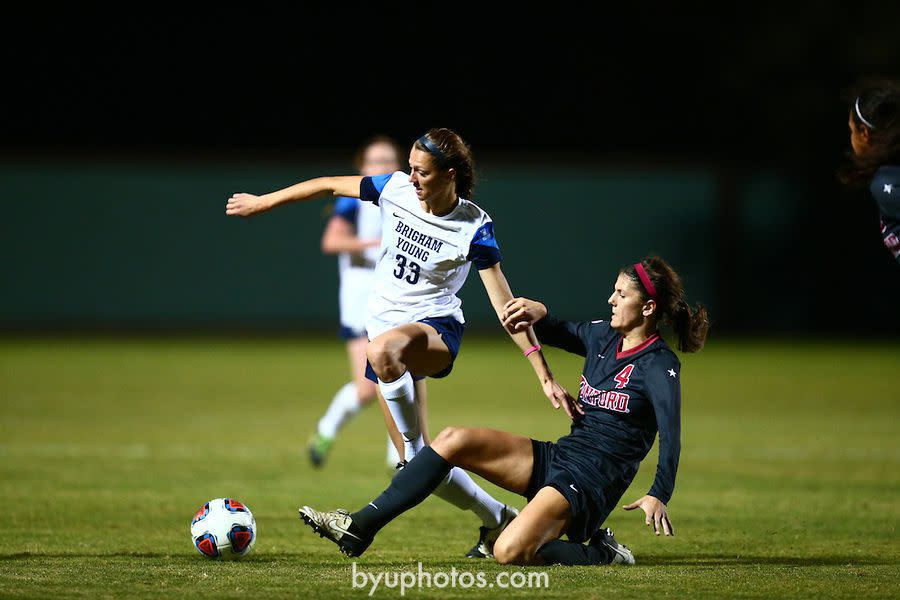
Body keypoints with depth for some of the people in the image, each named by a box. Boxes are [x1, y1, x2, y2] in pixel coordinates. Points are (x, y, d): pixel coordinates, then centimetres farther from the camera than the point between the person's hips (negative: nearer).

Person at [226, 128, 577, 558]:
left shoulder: (473, 228, -16)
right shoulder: (395, 189, -5)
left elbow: (504, 304, -16)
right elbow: (329, 185, 9)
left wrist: (544, 373, -20)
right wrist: (262, 202, 17)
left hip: (436, 326, -5)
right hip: (386, 323, 5)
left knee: (384, 349, -43)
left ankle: (414, 449, -24)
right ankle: (496, 520, 24)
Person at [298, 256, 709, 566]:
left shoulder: (659, 365, -13)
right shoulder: (604, 337, 10)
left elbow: (671, 431, -25)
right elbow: (556, 333, 24)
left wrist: (659, 495, -40)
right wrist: (537, 313, -2)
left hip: (591, 482, -8)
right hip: (555, 458, 8)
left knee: (510, 552, -30)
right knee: (454, 441, -8)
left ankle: (603, 555, -4)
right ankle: (359, 528, -8)